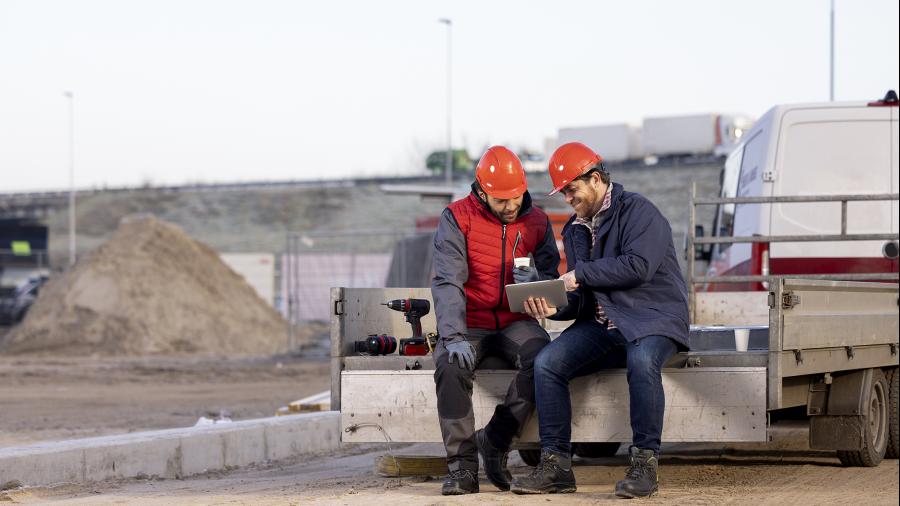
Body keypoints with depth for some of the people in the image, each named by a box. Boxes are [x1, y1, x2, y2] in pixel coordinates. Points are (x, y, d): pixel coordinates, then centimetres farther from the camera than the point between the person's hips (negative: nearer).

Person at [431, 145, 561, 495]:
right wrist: (454, 337, -29)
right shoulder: (457, 218, -4)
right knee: (450, 365, -34)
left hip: (516, 322, 2)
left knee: (541, 355, -33)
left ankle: (495, 440, -18)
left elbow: (553, 278, 7)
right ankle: (462, 465, -26)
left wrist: (536, 281, -20)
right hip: (470, 323, -2)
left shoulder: (536, 222, 6)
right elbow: (447, 282, -14)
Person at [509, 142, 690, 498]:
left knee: (641, 360, -40)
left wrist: (580, 274, -14)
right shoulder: (575, 230, 18)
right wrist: (554, 308, -5)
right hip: (601, 324, 7)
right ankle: (556, 465, -16)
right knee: (546, 362, -18)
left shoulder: (637, 211, -5)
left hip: (652, 320, -6)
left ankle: (644, 464, -30)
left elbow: (638, 266, -21)